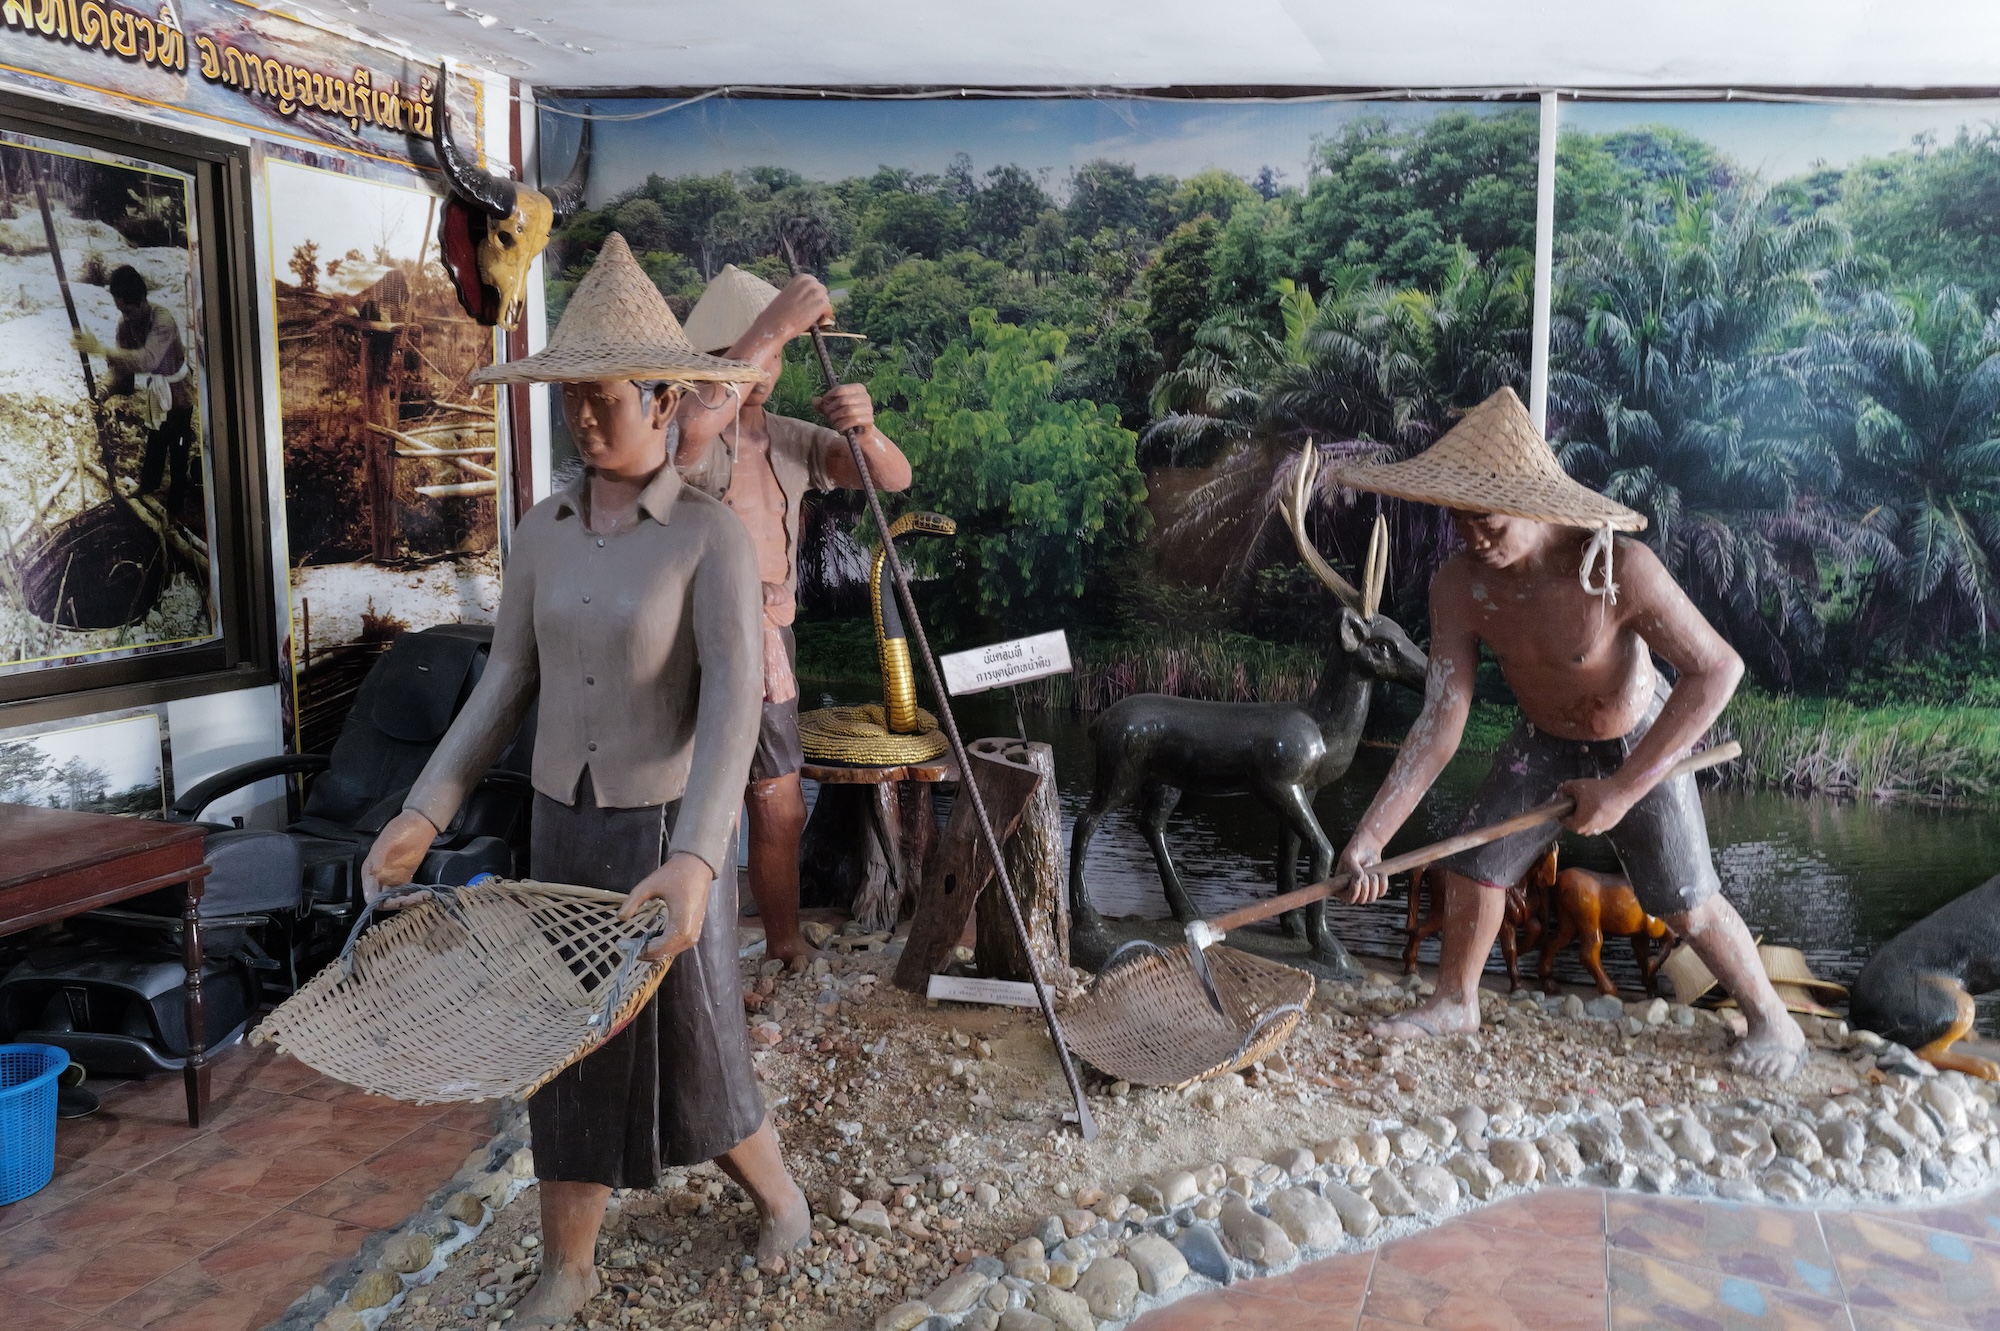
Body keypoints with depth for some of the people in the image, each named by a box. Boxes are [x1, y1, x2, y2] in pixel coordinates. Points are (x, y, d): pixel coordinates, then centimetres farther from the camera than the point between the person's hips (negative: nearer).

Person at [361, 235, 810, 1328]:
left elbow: (732, 705, -25)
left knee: (690, 1052, 8)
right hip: (564, 825, 5)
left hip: (671, 828, -5)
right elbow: (506, 683, 5)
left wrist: (694, 860, -38)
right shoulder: (543, 531, 1)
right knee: (569, 1046, 13)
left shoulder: (712, 536, -16)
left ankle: (777, 1197, 38)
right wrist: (423, 814, -3)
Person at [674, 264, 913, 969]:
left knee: (781, 810, 16)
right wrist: (772, 325, -38)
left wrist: (864, 428, -24)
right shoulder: (681, 430, -10)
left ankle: (785, 944, 33)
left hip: (768, 646, 6)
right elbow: (692, 428, -36)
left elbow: (894, 477, -1)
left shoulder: (792, 440, 7)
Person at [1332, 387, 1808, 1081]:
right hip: (1542, 743, 4)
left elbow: (1717, 668, -31)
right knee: (1471, 866, 3)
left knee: (1686, 904, 1)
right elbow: (1440, 722, -23)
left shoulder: (1619, 569, -38)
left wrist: (1622, 789, -30)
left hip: (1640, 745, -4)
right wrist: (1371, 833, -31)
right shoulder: (1458, 586, -25)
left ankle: (1770, 1016, 29)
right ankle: (1455, 1002, 28)